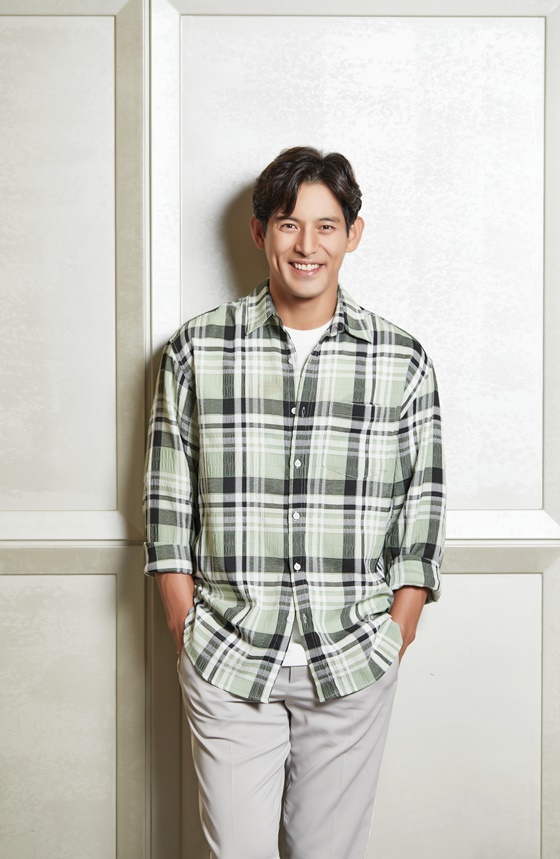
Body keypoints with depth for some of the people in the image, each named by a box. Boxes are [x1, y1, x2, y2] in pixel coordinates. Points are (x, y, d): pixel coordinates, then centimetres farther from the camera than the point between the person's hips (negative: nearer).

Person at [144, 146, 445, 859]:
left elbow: (421, 507, 4)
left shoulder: (403, 362, 0)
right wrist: (188, 630, -1)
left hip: (352, 666, 1)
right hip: (226, 661, 0)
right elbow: (168, 500, 3)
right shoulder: (197, 349, -1)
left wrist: (395, 635, -1)